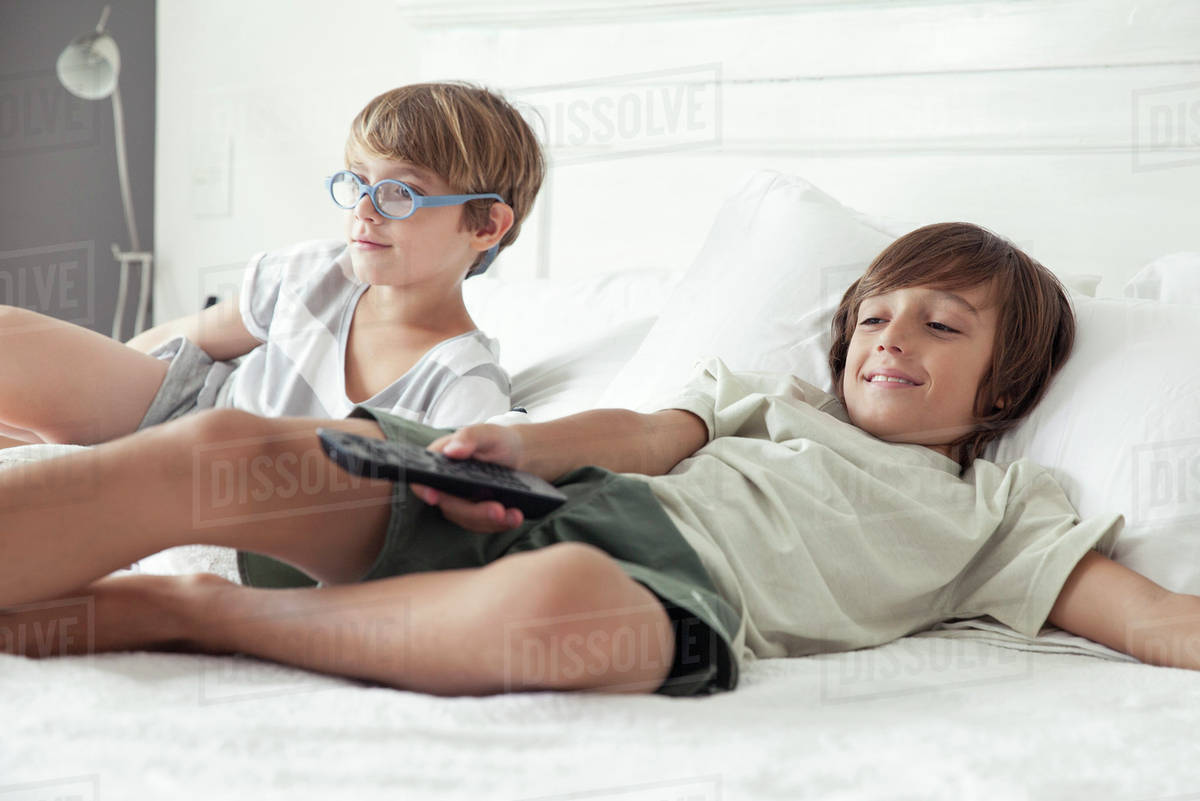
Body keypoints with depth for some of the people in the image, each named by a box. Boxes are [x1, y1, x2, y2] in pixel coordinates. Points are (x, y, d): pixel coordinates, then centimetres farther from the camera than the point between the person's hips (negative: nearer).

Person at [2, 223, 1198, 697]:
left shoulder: (1000, 501, 27)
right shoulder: (777, 396, 35)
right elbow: (655, 432, 15)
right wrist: (522, 442, -7)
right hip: (541, 502, 5)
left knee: (558, 602, -43)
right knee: (224, 449, -21)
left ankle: (169, 609, -27)